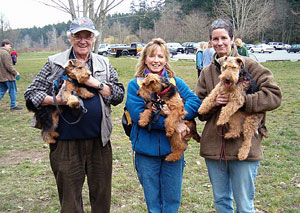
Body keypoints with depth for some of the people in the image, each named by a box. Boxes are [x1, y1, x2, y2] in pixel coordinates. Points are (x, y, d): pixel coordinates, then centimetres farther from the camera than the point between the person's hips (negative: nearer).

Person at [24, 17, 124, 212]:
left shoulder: (104, 64, 8)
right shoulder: (55, 63, 2)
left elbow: (119, 95, 3)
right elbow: (31, 93, 1)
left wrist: (96, 84, -11)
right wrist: (55, 100, -17)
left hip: (99, 140, 2)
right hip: (66, 142, -2)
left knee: (102, 193, 15)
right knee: (70, 197, 10)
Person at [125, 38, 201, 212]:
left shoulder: (176, 82, 6)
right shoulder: (135, 84, -1)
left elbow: (195, 102, -8)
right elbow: (138, 114, -16)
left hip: (173, 148, 2)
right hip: (146, 149, -1)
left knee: (173, 199, 13)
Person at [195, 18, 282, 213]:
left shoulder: (249, 65, -5)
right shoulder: (207, 72, 9)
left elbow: (274, 95, -11)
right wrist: (213, 103, -13)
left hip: (244, 145, -4)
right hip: (214, 145, 5)